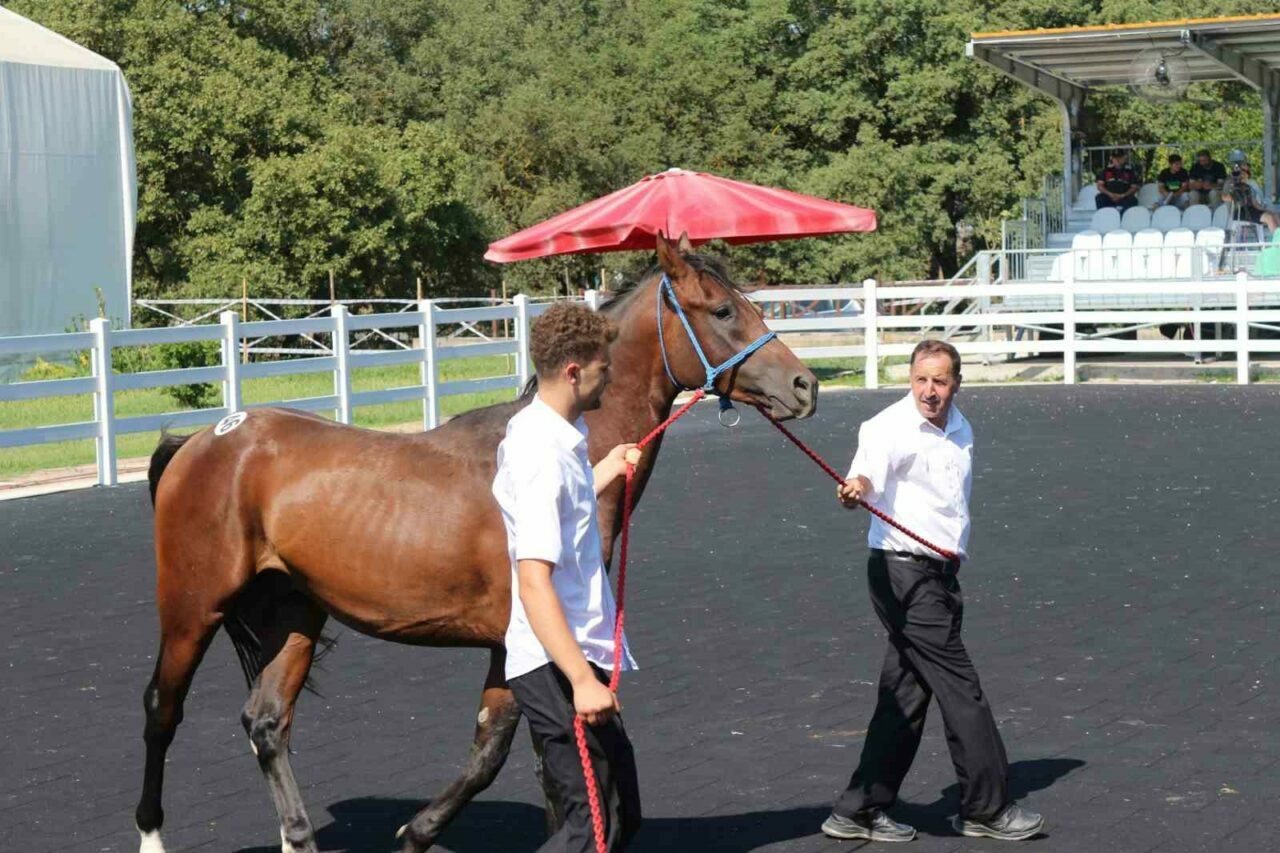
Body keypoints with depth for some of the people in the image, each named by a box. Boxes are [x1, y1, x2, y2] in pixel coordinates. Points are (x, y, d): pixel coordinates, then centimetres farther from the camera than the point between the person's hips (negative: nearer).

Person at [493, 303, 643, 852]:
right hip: (556, 667, -10)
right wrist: (582, 680, -33)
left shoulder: (557, 435, 10)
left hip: (577, 659, 10)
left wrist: (607, 471, 41)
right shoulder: (542, 455, -20)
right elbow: (534, 580, -28)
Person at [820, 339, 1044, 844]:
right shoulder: (891, 428, -13)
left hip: (939, 574, 8)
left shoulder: (960, 429, 13)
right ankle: (987, 808, 5)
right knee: (961, 691, -6)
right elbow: (868, 475, -34)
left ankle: (859, 811, 14)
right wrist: (855, 489, -56)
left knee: (906, 694, 8)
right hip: (904, 572, -8)